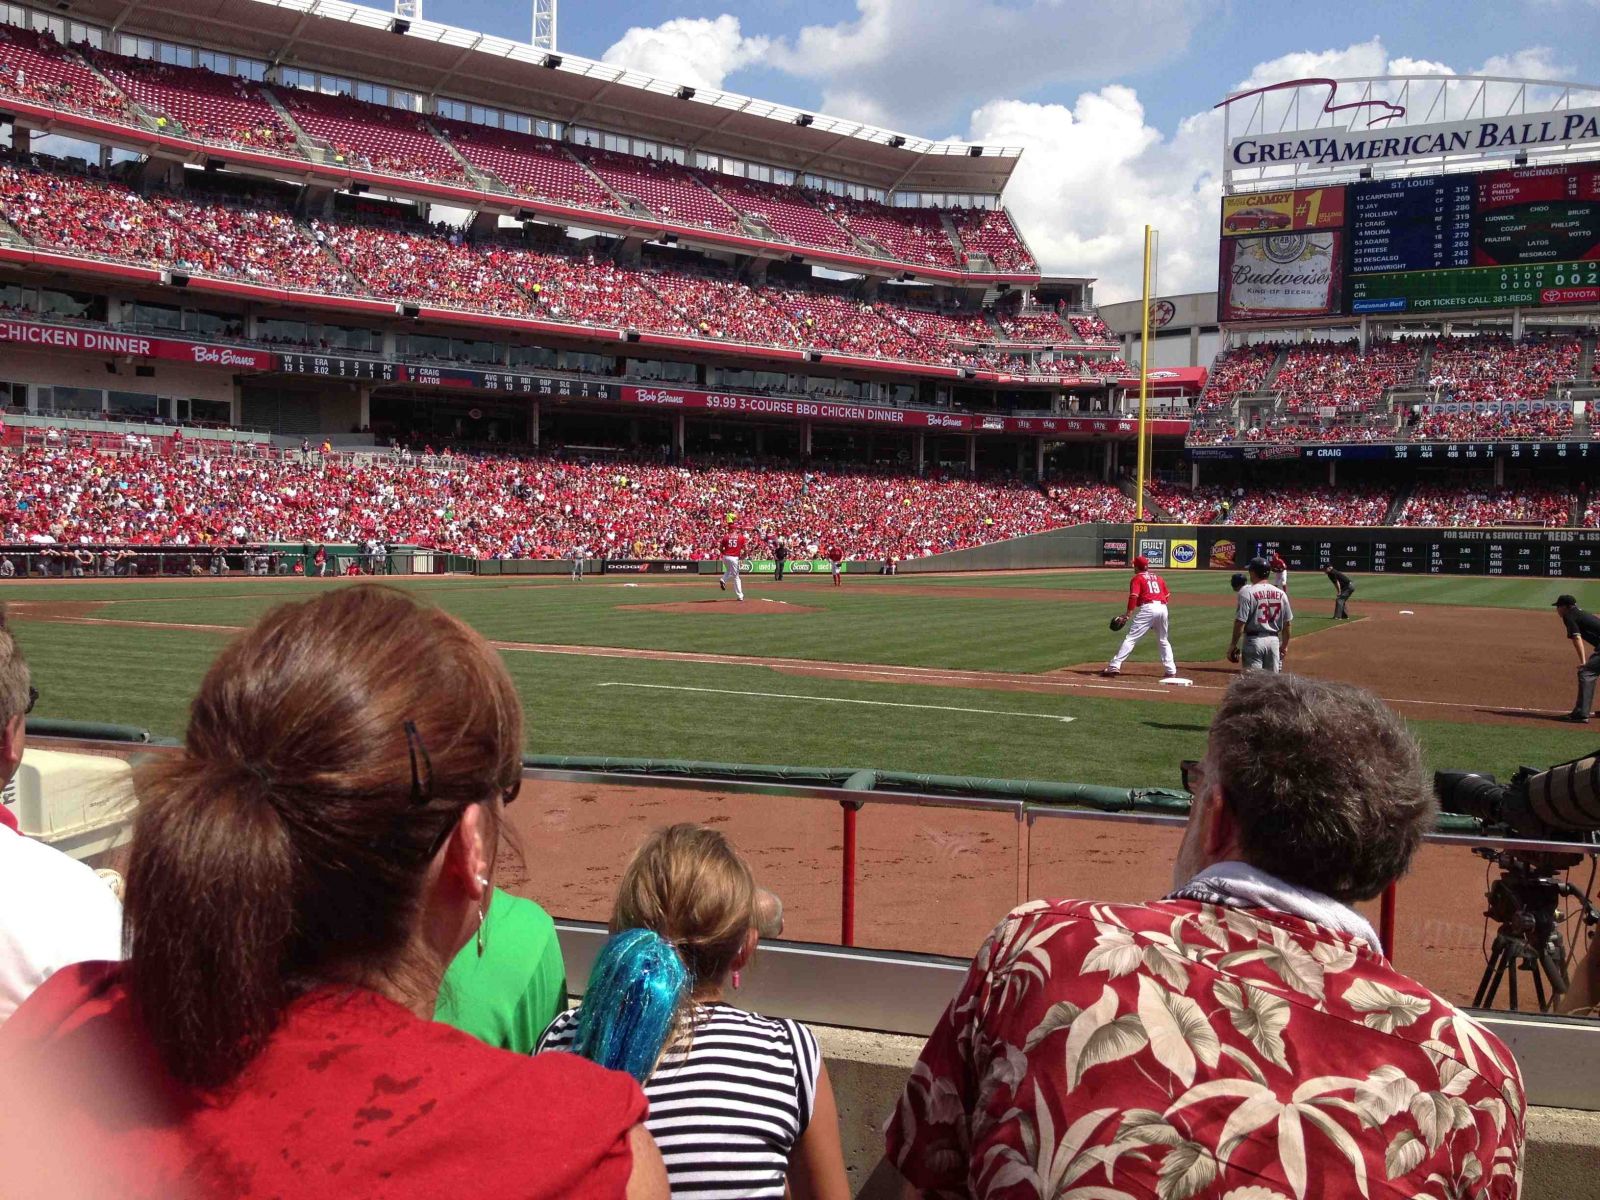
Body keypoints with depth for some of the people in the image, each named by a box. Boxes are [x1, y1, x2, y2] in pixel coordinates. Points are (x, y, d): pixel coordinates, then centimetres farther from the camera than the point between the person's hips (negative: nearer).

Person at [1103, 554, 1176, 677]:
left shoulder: (1137, 578, 5)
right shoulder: (1158, 577, 24)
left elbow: (1133, 597, -9)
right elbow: (1166, 595, 20)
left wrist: (1128, 615, -14)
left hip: (1147, 608, -6)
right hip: (1162, 608, 6)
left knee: (1130, 638, -9)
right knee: (1163, 640, 21)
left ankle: (1114, 666, -18)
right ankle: (1171, 670, 20)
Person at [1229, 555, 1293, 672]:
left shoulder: (1247, 591, -11)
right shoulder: (1280, 593, 5)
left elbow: (1240, 622, -15)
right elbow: (1287, 623, 9)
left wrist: (1233, 644, -6)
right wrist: (1284, 645, 20)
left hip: (1254, 640, -5)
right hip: (1274, 640, 5)